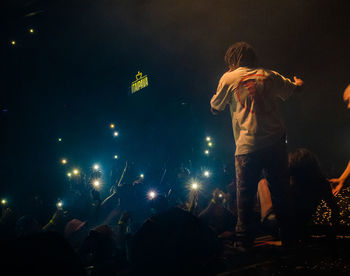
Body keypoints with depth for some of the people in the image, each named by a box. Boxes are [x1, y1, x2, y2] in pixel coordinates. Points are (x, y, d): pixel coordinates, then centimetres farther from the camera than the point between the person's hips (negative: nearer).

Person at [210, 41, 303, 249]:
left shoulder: (229, 78, 3)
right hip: (276, 142, 3)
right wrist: (298, 83, 51)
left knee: (245, 196, 4)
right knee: (281, 193, 12)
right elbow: (293, 89, 27)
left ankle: (244, 241, 5)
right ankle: (289, 236, 18)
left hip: (248, 146, -3)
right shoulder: (269, 75, 11)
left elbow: (215, 108, 12)